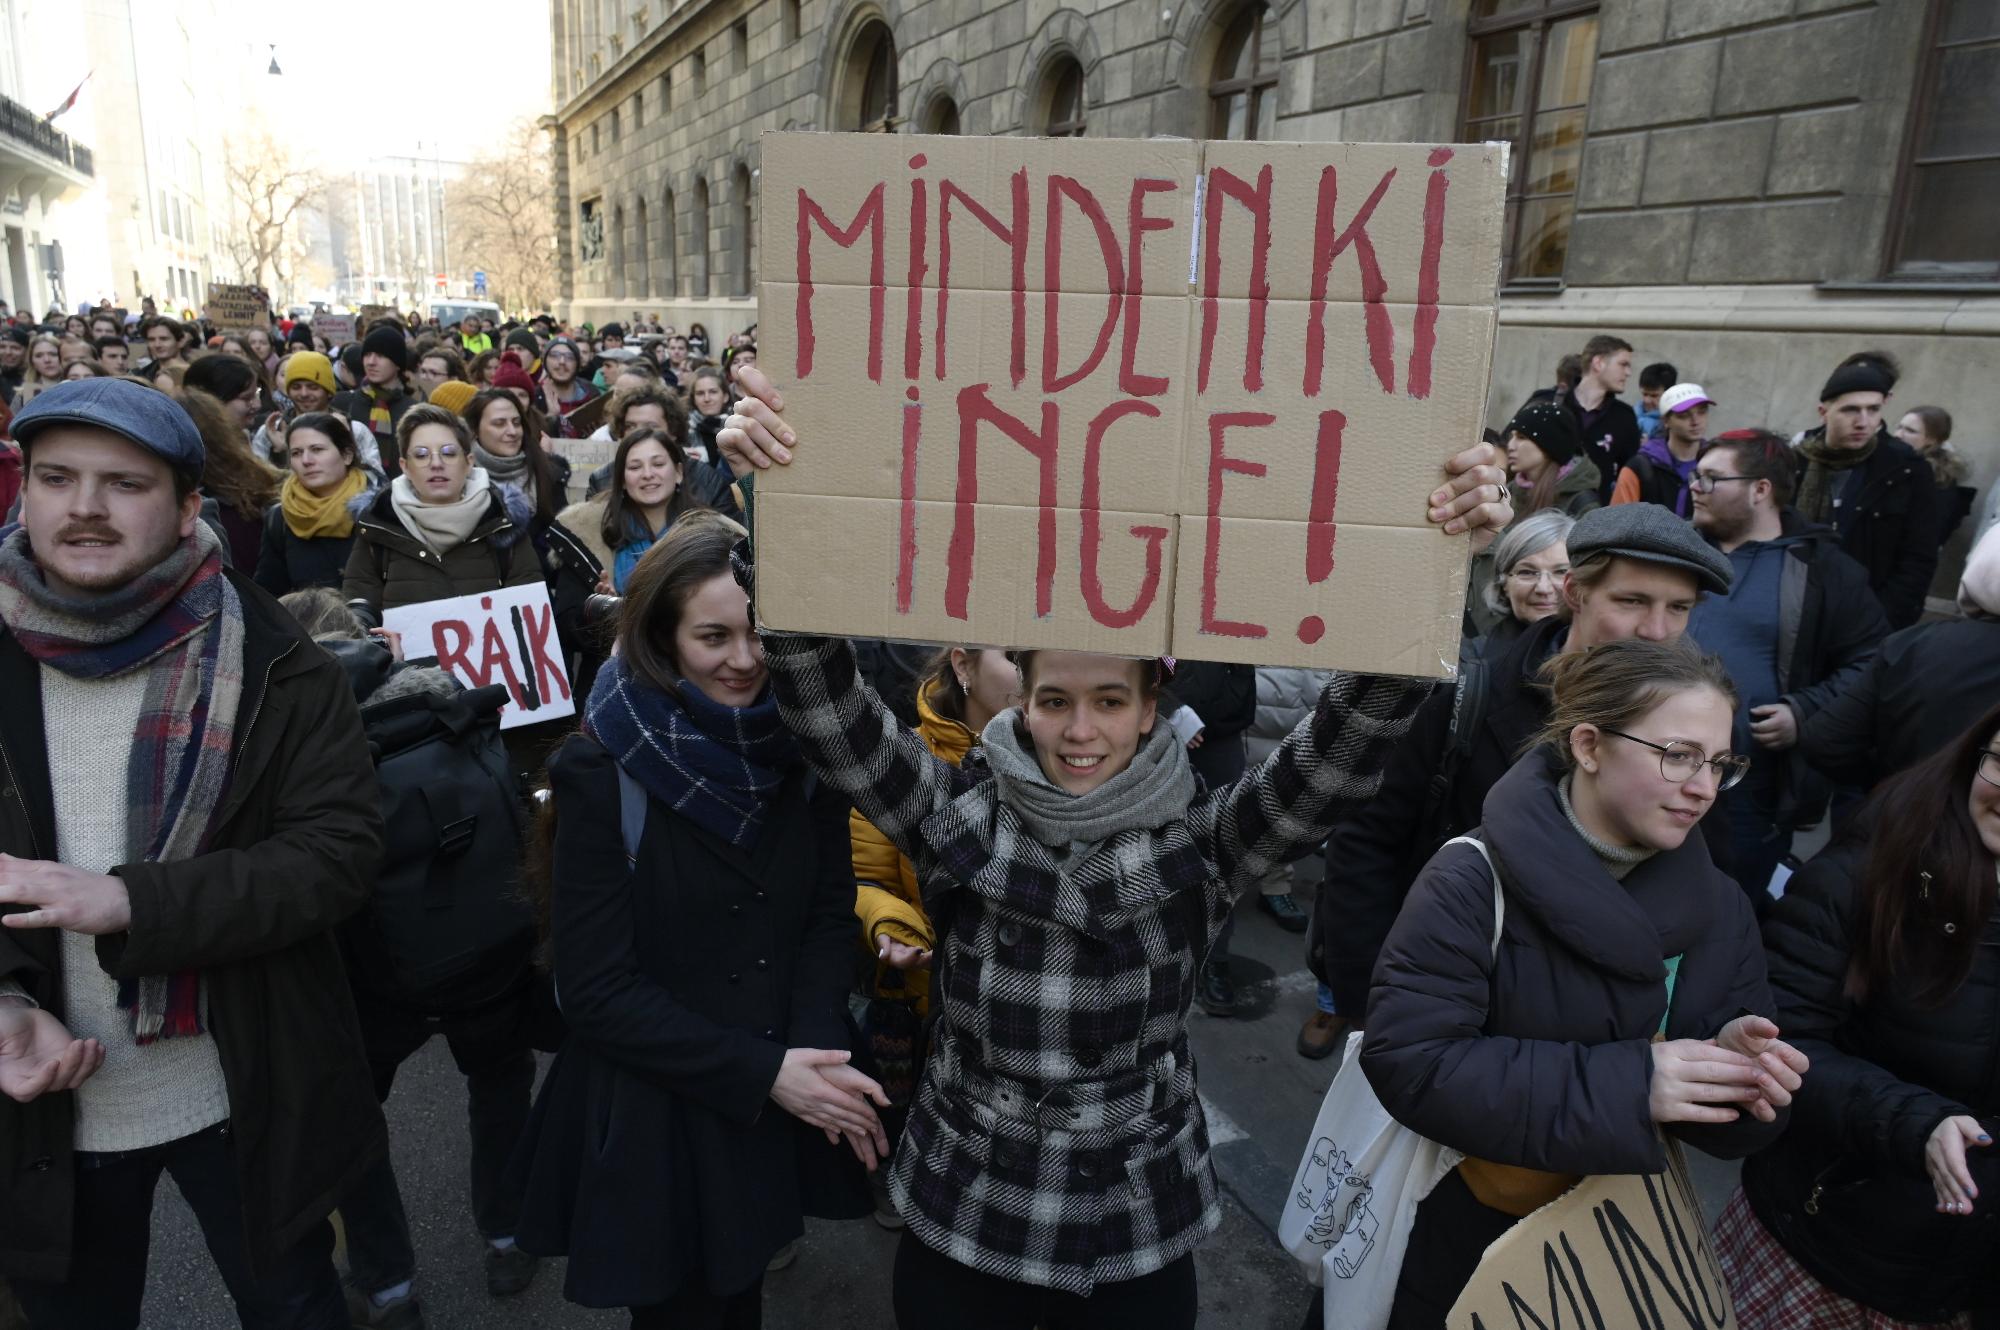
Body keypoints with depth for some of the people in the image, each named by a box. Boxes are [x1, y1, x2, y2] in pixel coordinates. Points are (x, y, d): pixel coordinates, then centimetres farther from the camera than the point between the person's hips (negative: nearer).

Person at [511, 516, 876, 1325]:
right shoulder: (603, 770, -16)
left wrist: (815, 1049, -18)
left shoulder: (802, 746, -5)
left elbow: (829, 915, -1)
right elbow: (594, 988, -16)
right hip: (654, 1114, -3)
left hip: (781, 1106, 4)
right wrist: (760, 1071, -21)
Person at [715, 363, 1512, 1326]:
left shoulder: (1199, 842, -12)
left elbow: (1349, 740, -22)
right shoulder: (959, 816, -11)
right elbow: (826, 705, -20)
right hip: (961, 1219, 1)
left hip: (1139, 1232, 0)